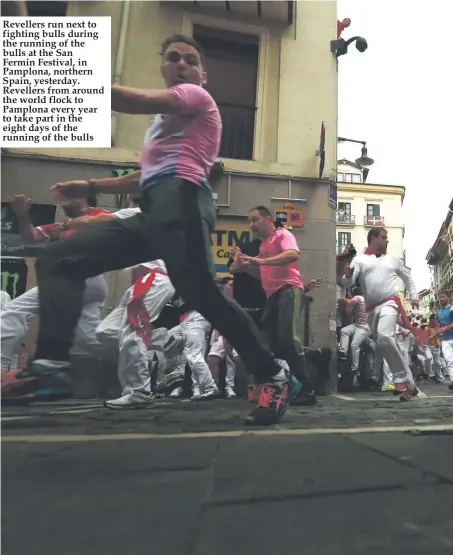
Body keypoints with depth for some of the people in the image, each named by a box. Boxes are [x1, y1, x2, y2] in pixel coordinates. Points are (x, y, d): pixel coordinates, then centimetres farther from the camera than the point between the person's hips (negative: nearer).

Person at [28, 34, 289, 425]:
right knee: (59, 260, 1)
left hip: (180, 203, -8)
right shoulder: (165, 118, 37)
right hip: (154, 211, 9)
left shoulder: (198, 97, 12)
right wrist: (90, 187, 29)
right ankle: (50, 360, -13)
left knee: (203, 294, -22)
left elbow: (135, 100, -7)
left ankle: (273, 380, -8)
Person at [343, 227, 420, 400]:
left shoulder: (392, 259, 15)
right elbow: (348, 283, -4)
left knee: (384, 336, -28)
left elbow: (407, 276, 29)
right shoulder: (360, 259, 7)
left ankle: (402, 379, -16)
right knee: (381, 343, 6)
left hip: (389, 303, -2)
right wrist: (348, 275, -27)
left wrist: (414, 296, 18)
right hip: (372, 308, 2)